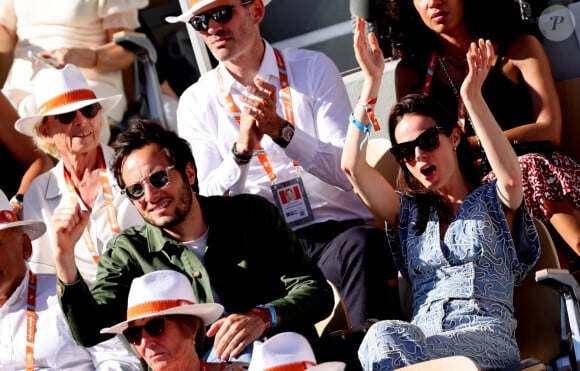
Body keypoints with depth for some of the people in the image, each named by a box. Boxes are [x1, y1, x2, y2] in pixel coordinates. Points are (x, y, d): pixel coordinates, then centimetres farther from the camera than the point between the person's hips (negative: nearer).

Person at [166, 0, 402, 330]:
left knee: (364, 243, -35)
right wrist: (242, 149, -16)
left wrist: (280, 130, -18)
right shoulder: (196, 102, 9)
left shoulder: (313, 68, 6)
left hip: (339, 231, 0)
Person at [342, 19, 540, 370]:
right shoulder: (408, 213, 28)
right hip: (423, 336, 3)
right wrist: (372, 80, 8)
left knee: (388, 341, -36)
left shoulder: (493, 201, 18)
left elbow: (512, 176, -10)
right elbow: (353, 165, 12)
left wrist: (473, 97, -16)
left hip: (488, 339, -3)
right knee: (385, 336, -37)